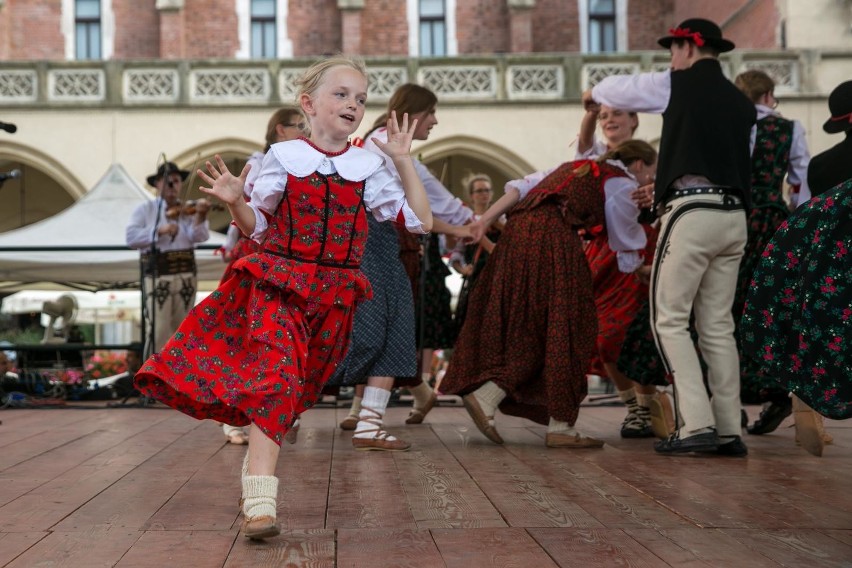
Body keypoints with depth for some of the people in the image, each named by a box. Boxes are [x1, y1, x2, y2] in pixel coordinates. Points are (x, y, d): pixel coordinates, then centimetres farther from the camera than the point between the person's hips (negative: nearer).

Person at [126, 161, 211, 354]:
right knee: (160, 328, -9)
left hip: (186, 276, 2)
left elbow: (199, 236, -7)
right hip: (158, 275, -2)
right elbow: (131, 237, -7)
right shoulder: (145, 210, 7)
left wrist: (200, 217, -27)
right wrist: (159, 231, -19)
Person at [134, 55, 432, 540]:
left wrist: (403, 161, 0)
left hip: (332, 297, 3)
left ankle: (255, 468, 32)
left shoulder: (368, 167, 4)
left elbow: (421, 221, 4)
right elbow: (257, 226, 7)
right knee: (274, 379, -17)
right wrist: (235, 202, -14)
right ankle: (260, 504, -21)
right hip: (277, 286, -3)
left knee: (286, 391, 10)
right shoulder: (283, 158, 0)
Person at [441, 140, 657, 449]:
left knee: (527, 330, 11)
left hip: (518, 229, 7)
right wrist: (643, 268, 36)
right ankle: (560, 426, 2)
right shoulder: (623, 183, 10)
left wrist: (486, 219, 10)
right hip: (553, 236, -7)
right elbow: (627, 250, 16)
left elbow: (521, 187, 17)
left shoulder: (577, 166, 30)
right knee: (562, 329, 0)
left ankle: (485, 395, -1)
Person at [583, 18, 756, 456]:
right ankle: (729, 431, 8)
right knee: (717, 325, 9)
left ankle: (696, 425, -9)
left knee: (670, 319, -1)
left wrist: (593, 93, 39)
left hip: (692, 213, -7)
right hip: (734, 215, 7)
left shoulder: (680, 84, 1)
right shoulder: (742, 103, 18)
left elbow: (619, 89, 15)